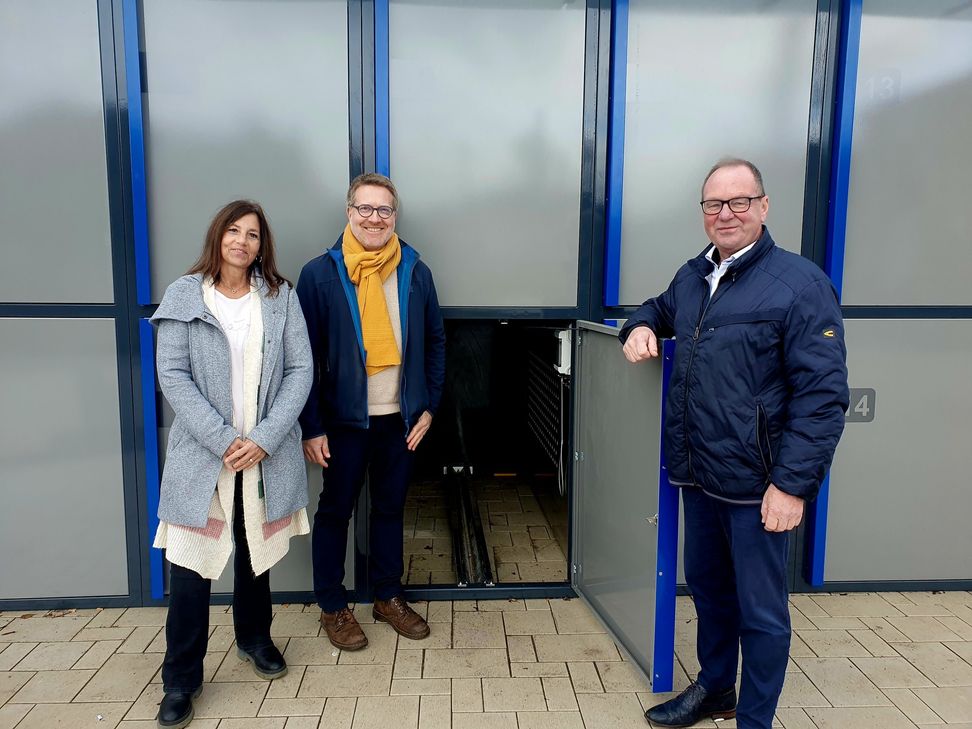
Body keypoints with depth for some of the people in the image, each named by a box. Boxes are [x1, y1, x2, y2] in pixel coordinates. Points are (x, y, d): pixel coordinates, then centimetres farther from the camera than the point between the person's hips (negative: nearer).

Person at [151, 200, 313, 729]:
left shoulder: (280, 296, 2)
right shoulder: (184, 295, -2)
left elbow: (300, 371, -2)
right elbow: (172, 375, -7)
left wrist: (263, 438, -12)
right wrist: (224, 440, -15)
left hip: (267, 453, 2)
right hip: (201, 454, -1)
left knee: (256, 552, 16)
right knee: (190, 565, 1)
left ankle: (254, 639, 40)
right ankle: (181, 680, 19)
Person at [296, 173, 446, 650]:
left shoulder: (415, 272, 2)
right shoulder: (320, 274, -7)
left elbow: (435, 341, 8)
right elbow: (304, 355, -8)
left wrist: (429, 406, 3)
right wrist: (311, 427, -11)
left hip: (400, 417, 3)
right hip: (344, 418, -3)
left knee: (390, 507, 16)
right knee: (335, 509, 10)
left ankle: (388, 597, 33)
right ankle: (332, 607, 27)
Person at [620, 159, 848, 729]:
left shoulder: (800, 284, -13)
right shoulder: (693, 276, 9)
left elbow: (823, 395, -16)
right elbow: (661, 308, 30)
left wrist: (793, 483, -20)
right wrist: (642, 326, 6)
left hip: (756, 483, -6)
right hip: (698, 473, 7)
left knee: (760, 611, 9)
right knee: (708, 588, 23)